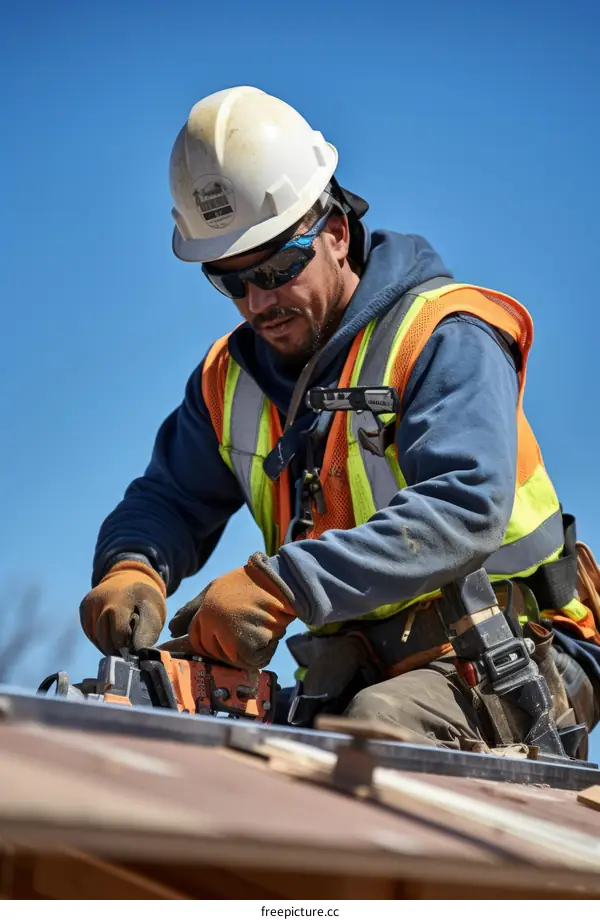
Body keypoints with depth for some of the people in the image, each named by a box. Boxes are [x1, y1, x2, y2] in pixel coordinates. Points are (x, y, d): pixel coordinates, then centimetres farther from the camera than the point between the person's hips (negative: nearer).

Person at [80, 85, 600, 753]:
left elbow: (463, 509, -25)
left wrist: (279, 585, -35)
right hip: (357, 678, 5)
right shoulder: (230, 378, 12)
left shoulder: (445, 336, -11)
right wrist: (131, 568, -13)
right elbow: (170, 497, 14)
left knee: (381, 722, -36)